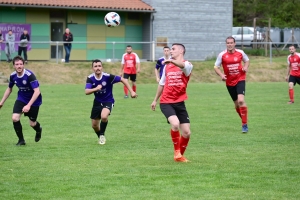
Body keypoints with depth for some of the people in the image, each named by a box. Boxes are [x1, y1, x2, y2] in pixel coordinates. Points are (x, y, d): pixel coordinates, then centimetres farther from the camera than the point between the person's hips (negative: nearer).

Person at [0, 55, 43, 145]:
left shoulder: (29, 75, -29)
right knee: (15, 118, -15)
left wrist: (28, 105, -38)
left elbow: (37, 91, -32)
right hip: (21, 98, 4)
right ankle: (21, 140, 3)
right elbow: (9, 89, 10)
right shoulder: (13, 76, -10)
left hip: (34, 100, -4)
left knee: (32, 123, 3)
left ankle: (39, 130, 42)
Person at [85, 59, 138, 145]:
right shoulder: (90, 78, -15)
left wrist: (131, 91, -19)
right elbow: (87, 92, -26)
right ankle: (100, 137, 39)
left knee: (104, 116, -33)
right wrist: (96, 89, -46)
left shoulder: (107, 76, -22)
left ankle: (102, 135, -6)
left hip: (108, 101, -3)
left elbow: (122, 80, -15)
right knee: (94, 125, 8)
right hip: (97, 102, 4)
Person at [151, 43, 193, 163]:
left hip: (179, 103, -1)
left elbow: (183, 66, -30)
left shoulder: (187, 65, -3)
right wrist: (155, 100, 27)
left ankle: (180, 155, 23)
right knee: (175, 124, -25)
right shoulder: (167, 66, 11)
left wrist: (172, 61, -52)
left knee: (186, 133, -1)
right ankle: (176, 151, -8)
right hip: (166, 102, 1)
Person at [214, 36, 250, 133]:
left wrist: (246, 67, -6)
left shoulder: (240, 53, -2)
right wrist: (221, 75, -19)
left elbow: (247, 60, 16)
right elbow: (216, 67, 0)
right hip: (229, 82, 2)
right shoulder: (222, 55, -6)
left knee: (241, 100, -21)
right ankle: (244, 120, 32)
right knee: (236, 104, 10)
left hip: (240, 80, -2)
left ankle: (245, 124, -16)